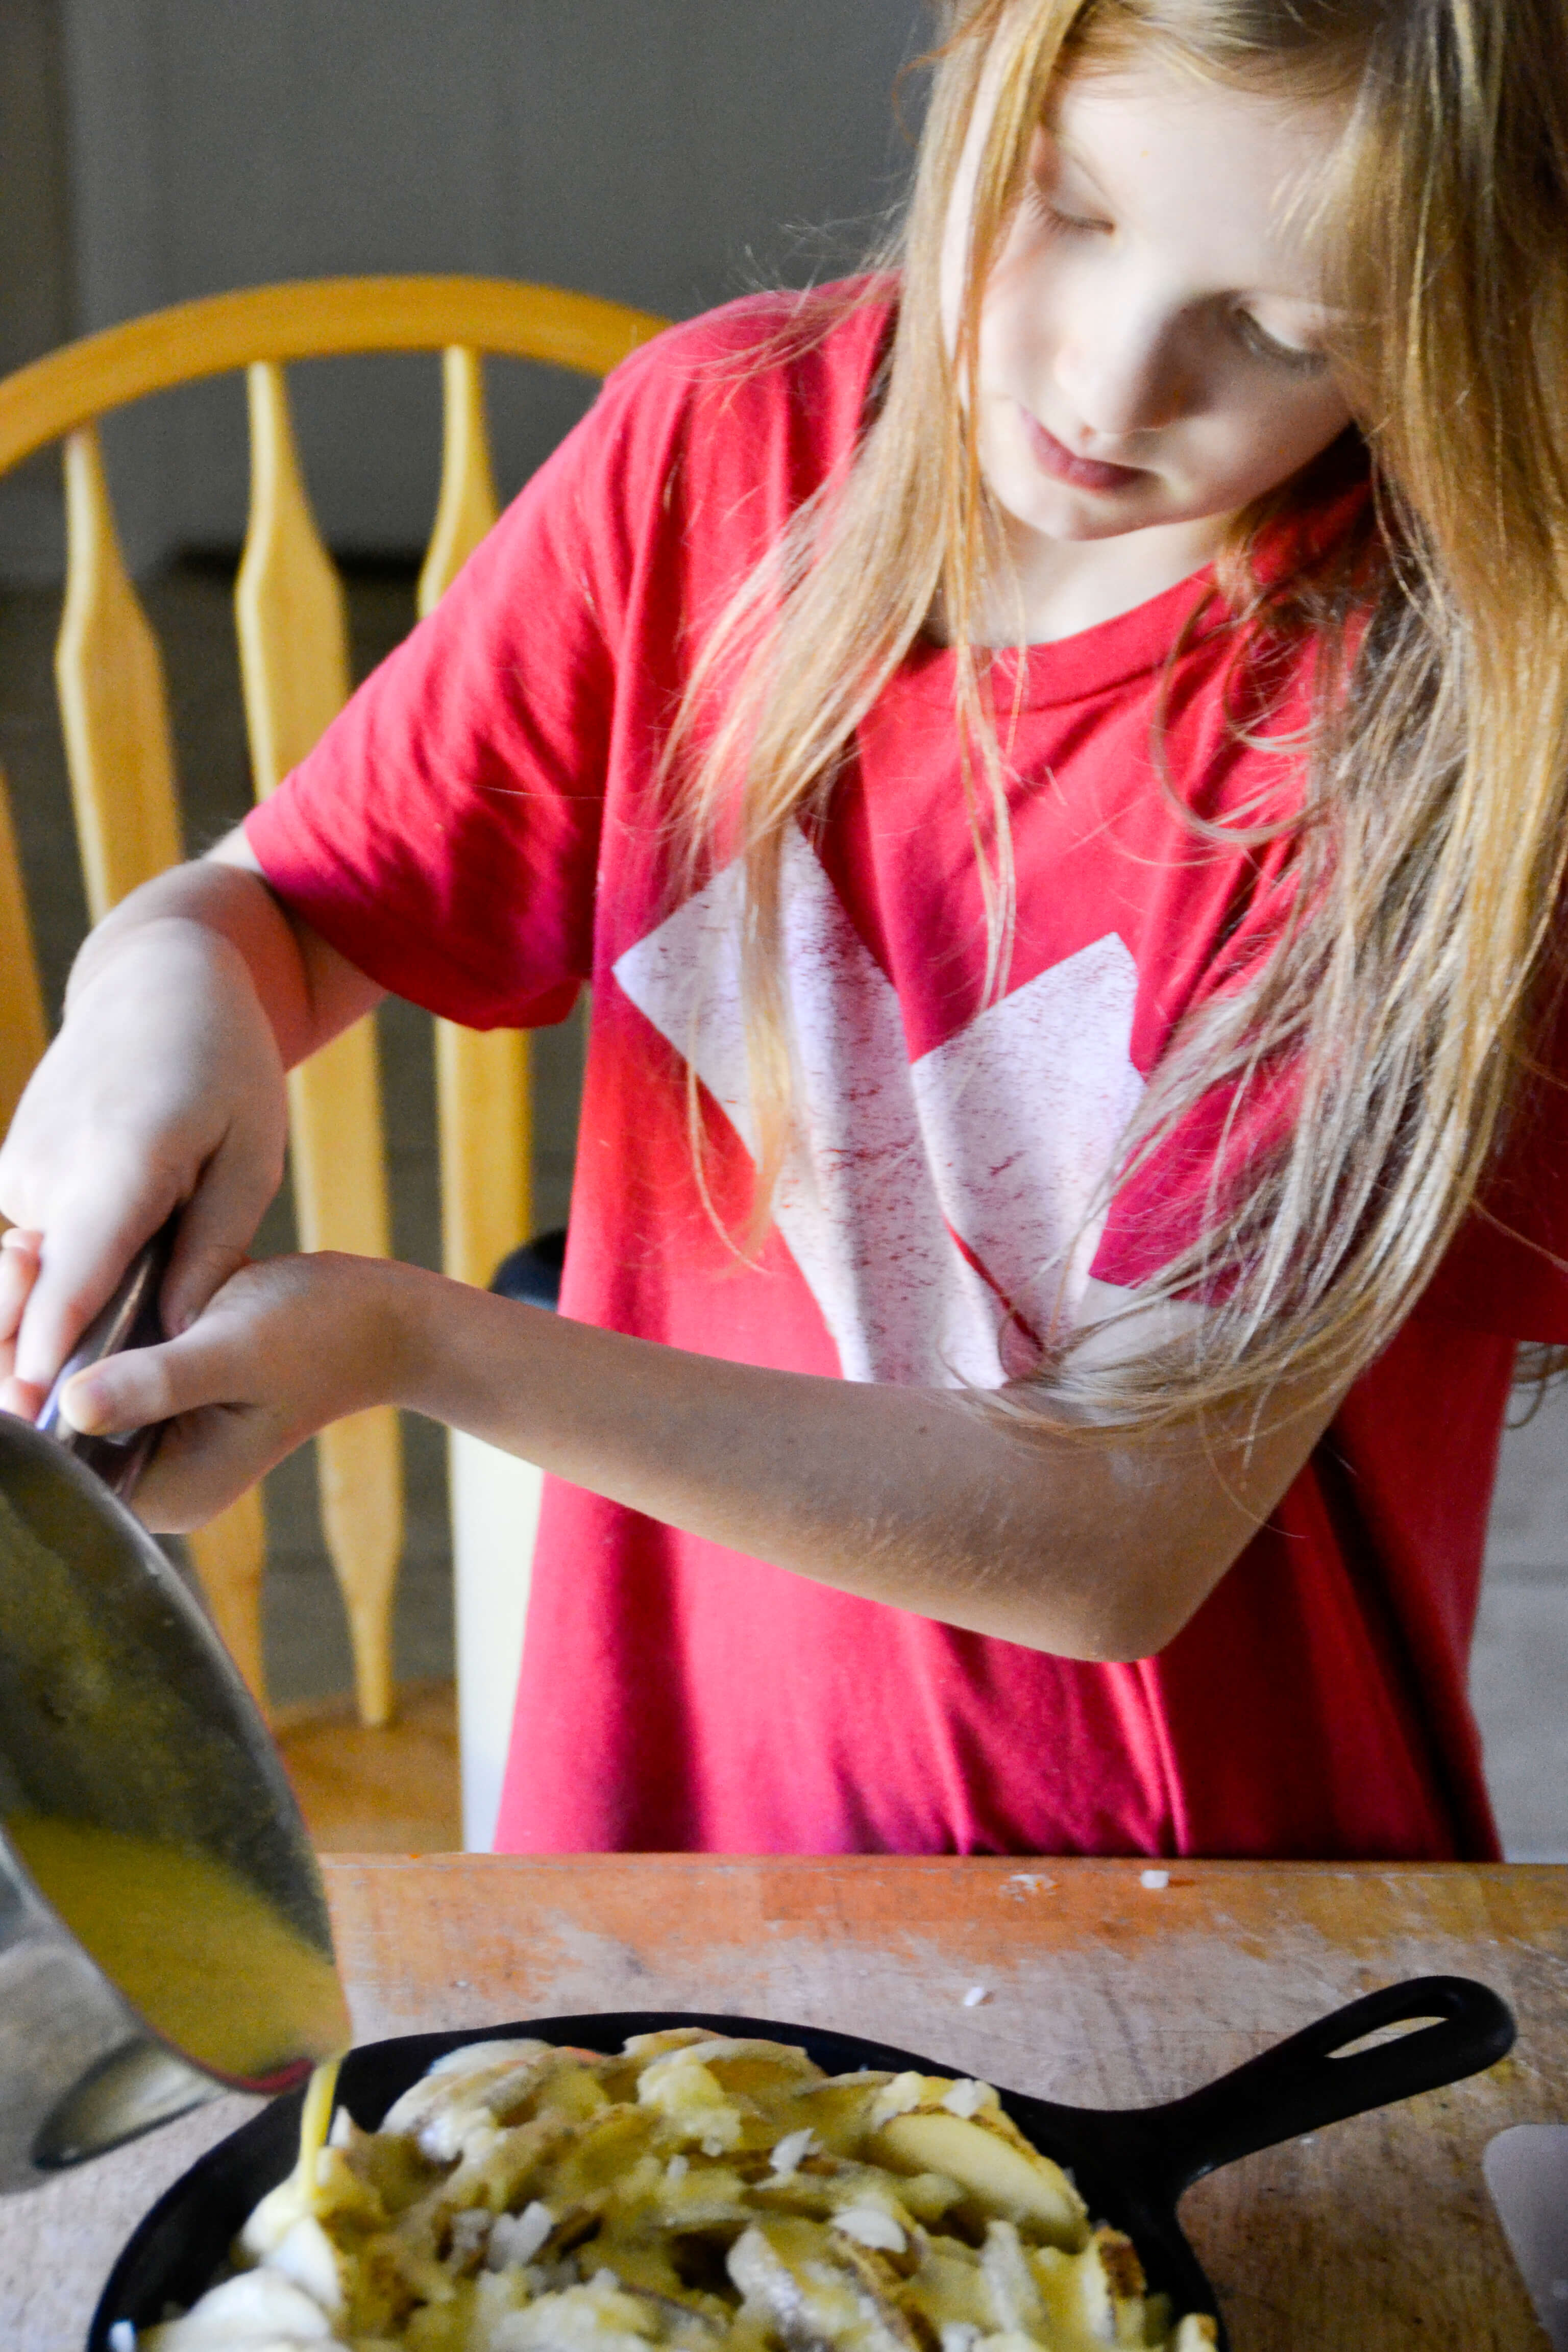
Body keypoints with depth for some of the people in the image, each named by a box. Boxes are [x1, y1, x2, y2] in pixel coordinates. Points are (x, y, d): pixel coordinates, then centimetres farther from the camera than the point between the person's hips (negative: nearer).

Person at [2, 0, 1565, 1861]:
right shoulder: (721, 437, -3)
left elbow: (1124, 1544, -18)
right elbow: (274, 910, 4)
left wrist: (410, 1344, -24)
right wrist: (172, 978, -19)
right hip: (653, 1806, 3)